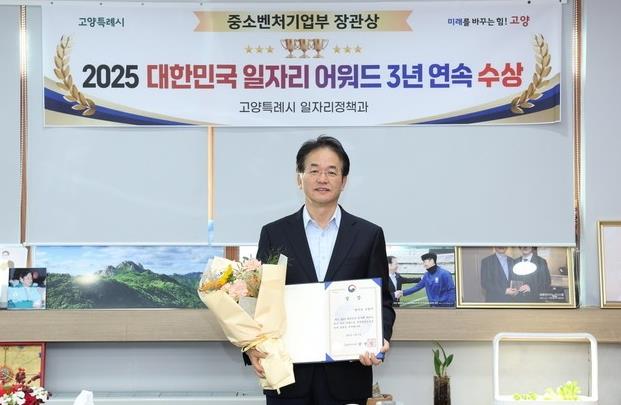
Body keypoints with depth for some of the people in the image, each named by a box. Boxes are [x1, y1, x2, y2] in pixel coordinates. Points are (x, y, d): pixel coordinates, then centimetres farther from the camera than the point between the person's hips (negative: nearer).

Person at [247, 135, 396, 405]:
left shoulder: (369, 235, 5)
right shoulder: (273, 234, 6)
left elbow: (382, 301, 6)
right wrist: (253, 348, -11)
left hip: (346, 377, 0)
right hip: (288, 376, 0)